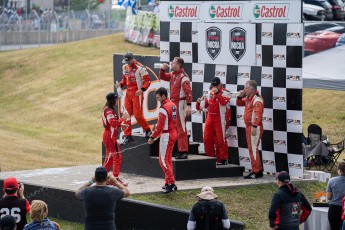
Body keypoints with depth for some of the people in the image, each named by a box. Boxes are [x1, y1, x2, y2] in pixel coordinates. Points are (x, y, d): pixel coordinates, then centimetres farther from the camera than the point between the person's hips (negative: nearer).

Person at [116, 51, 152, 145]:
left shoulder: (140, 68, -14)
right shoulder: (125, 67, 9)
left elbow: (147, 80, -14)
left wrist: (142, 89, -28)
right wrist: (121, 84, 0)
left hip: (137, 93, -7)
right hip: (128, 93, 7)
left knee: (138, 115, -5)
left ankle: (147, 130, 18)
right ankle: (127, 136, 10)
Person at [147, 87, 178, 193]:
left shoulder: (164, 108, -17)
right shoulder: (173, 105, 11)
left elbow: (160, 126, -19)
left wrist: (152, 137, -11)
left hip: (166, 136, -9)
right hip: (173, 134, 9)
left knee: (164, 160, -7)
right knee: (168, 159, 16)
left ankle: (171, 183, -13)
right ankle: (169, 183, 21)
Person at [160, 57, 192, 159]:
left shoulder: (183, 77, -16)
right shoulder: (173, 75, 11)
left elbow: (188, 92, -22)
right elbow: (162, 77, 28)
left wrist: (188, 105, -29)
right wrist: (163, 69, 8)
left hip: (180, 104, -10)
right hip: (173, 103, 10)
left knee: (181, 128, -9)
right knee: (176, 127, 14)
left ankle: (184, 151, -8)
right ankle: (181, 150, 21)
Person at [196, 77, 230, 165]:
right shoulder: (209, 95, 14)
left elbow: (224, 102, -25)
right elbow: (199, 107, 16)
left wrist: (217, 93, -25)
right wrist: (199, 102, -6)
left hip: (219, 119, -6)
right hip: (209, 119, 6)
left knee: (220, 140, -6)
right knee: (207, 139, 6)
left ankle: (223, 159, 2)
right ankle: (210, 157, 17)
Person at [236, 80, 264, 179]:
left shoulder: (257, 99, -15)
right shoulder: (248, 98, 16)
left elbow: (258, 114, -24)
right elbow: (239, 104, 29)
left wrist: (254, 127, -29)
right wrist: (240, 96, 9)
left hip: (254, 127, -10)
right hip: (249, 126, 10)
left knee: (253, 149, -11)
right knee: (252, 149, 14)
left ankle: (256, 172, -10)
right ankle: (258, 170, 20)